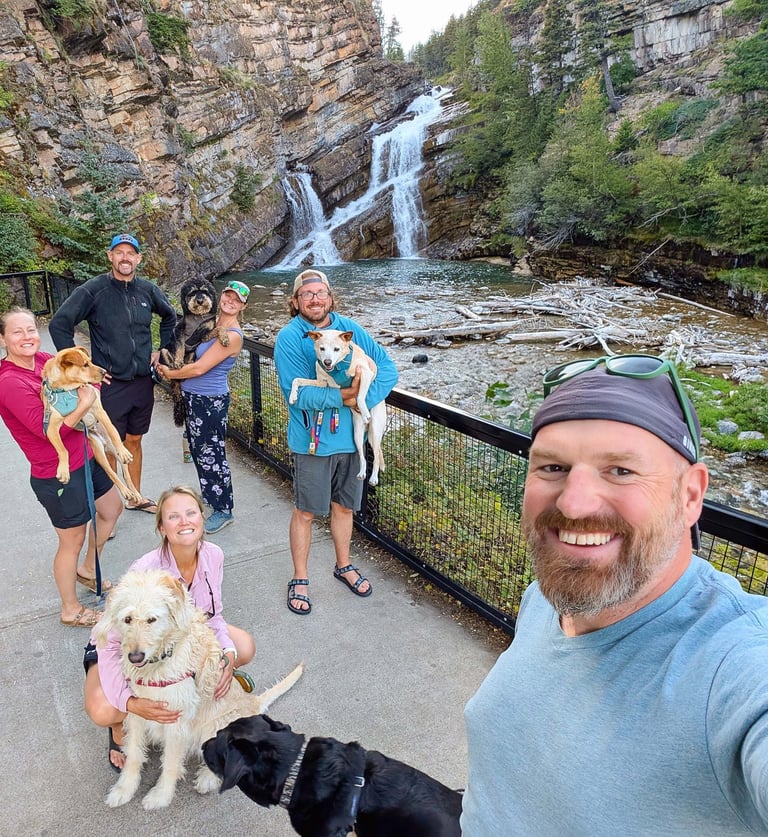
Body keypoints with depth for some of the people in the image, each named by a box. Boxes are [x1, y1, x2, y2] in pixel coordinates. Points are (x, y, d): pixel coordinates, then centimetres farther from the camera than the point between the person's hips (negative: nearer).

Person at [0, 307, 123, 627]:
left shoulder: (45, 360, -1)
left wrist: (88, 379, -10)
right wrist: (85, 403, -24)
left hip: (84, 457, 8)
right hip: (58, 476, -8)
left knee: (112, 508, 25)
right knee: (73, 540, 9)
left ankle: (87, 570, 48)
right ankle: (71, 610, 33)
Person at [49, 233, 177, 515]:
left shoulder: (148, 290, 2)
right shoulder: (93, 290, -11)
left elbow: (170, 316, 21)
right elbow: (59, 325, -12)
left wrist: (161, 349, 14)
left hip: (143, 383, 4)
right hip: (110, 385, -4)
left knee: (134, 441, 18)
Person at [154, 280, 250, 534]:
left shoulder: (232, 335, -20)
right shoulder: (211, 323, 5)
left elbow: (199, 368, -20)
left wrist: (170, 373, -6)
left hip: (211, 402, -8)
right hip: (193, 397, 8)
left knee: (211, 454, 2)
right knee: (198, 449, 20)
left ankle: (223, 510, 16)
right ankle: (209, 494, 39)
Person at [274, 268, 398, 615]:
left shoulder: (350, 329, 2)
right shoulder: (289, 338, -10)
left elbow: (387, 368, -4)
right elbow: (298, 393, -20)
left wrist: (364, 400, -19)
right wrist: (346, 395, -23)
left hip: (350, 435, 4)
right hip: (313, 440, -4)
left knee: (344, 506, 19)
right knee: (305, 511, 8)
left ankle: (344, 566, 40)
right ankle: (299, 579, 27)